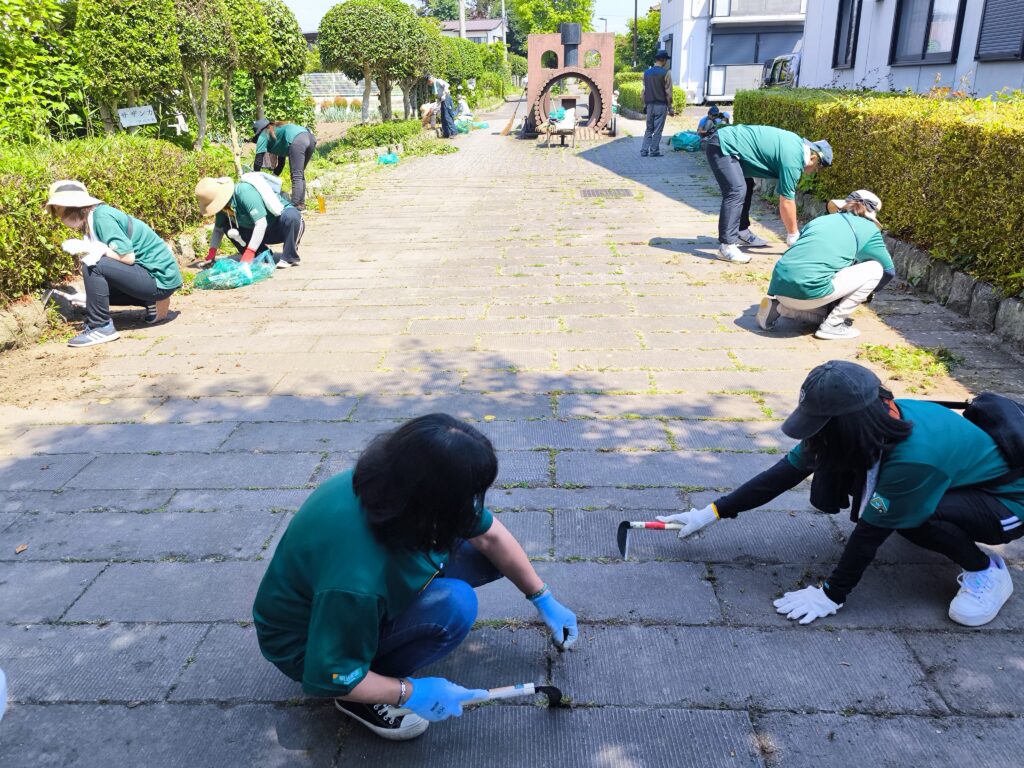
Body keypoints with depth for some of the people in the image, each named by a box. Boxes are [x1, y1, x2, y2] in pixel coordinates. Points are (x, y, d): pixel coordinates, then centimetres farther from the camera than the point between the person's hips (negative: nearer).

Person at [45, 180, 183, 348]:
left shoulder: (102, 216, -16)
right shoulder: (90, 221, 13)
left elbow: (128, 257, -23)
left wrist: (88, 248, -18)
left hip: (160, 277, -10)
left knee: (92, 266, -22)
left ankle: (101, 328, -11)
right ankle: (152, 302, 15)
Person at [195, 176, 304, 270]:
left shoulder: (245, 192, -32)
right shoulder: (224, 203, -10)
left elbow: (261, 223, -37)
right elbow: (218, 229, 4)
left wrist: (248, 254, -37)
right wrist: (211, 254, -9)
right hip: (261, 232, 7)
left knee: (291, 216, -40)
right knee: (227, 226, -10)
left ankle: (290, 257, -21)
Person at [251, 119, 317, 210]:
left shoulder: (263, 135, 17)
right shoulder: (277, 130, 39)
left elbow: (258, 160, 13)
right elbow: (281, 162, 40)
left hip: (297, 140, -8)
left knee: (296, 176, -10)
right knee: (300, 174, 16)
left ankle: (296, 206, -17)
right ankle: (301, 204, 13)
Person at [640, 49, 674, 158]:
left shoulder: (647, 72, 7)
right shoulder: (665, 73, -8)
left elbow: (644, 90, 10)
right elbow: (668, 92, -8)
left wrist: (645, 104, 17)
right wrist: (670, 108, -3)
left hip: (650, 105, 5)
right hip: (661, 105, -5)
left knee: (649, 129, 11)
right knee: (657, 130, 1)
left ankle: (644, 151, 4)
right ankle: (654, 151, 2)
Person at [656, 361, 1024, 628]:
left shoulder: (914, 456, -40)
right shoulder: (866, 421, -19)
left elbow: (871, 530, -29)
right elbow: (784, 474, -13)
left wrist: (832, 594, -18)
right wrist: (712, 512, -13)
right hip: (956, 480, 6)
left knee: (898, 516, -37)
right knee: (826, 494, -15)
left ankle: (986, 570, -8)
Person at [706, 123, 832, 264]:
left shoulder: (797, 145, 12)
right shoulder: (792, 158, -16)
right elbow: (786, 201, -12)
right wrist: (793, 236, -4)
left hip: (726, 143, 11)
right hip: (722, 146, -11)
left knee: (746, 187, 19)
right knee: (737, 191, -20)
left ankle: (741, 233, 25)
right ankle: (726, 246, -22)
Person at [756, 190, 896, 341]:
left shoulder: (820, 220, 26)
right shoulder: (869, 230, 12)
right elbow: (889, 270, 21)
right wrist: (867, 292, 41)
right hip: (808, 291, -7)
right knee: (875, 269, 10)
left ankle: (779, 307, 9)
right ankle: (832, 325, 6)